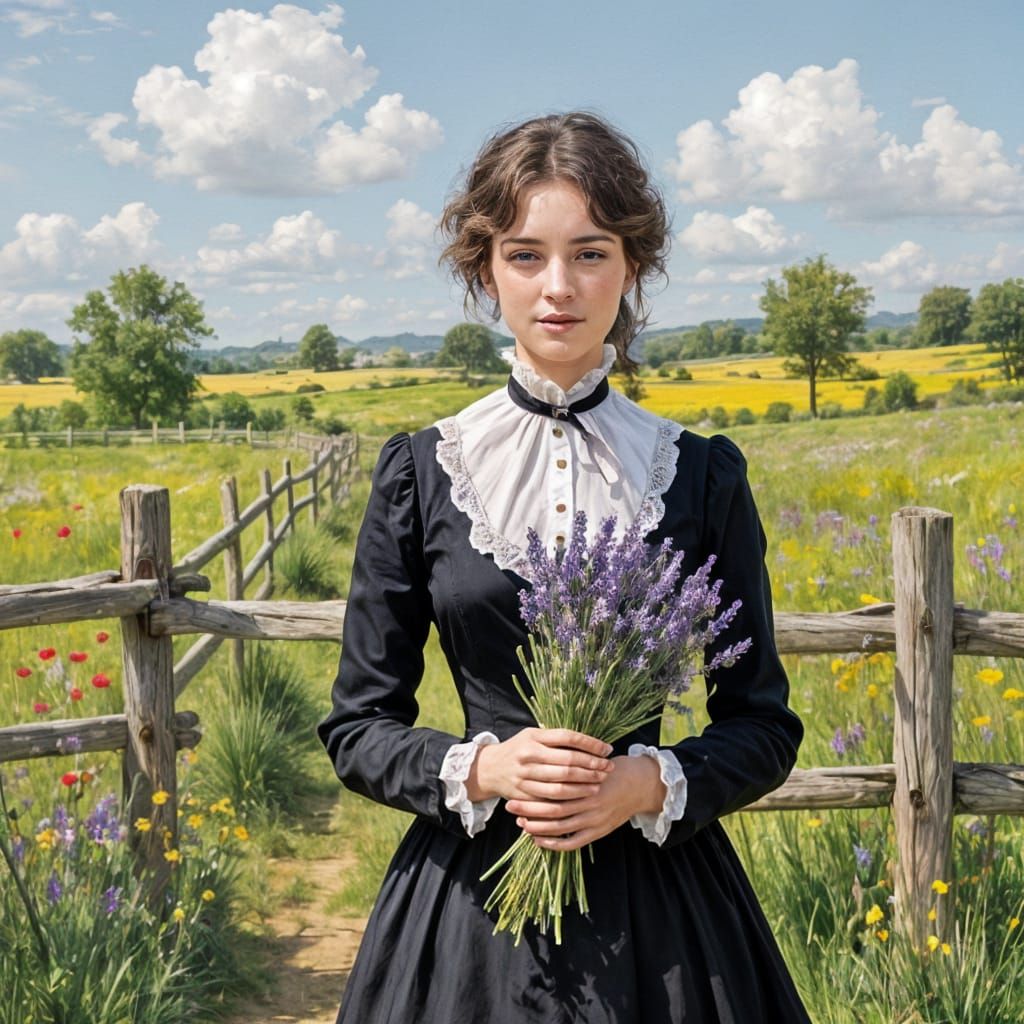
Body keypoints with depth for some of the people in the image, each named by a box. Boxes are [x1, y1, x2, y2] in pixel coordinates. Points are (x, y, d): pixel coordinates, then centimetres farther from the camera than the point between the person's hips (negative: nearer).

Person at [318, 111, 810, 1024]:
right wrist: (480, 769, -16)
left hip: (656, 905, 0)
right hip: (469, 902, 0)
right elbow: (357, 729, 1)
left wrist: (651, 782, -15)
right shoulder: (421, 471, -3)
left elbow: (765, 727, 2)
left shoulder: (703, 475, -2)